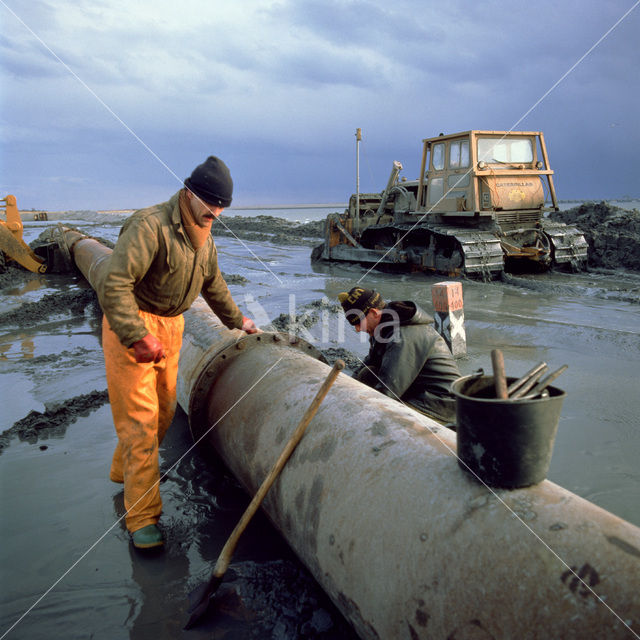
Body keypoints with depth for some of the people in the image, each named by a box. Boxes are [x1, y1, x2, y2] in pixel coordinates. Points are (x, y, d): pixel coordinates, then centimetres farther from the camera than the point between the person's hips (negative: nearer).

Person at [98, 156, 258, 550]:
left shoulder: (205, 239, 9)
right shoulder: (150, 226, -21)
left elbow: (213, 285, 25)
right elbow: (113, 285, -28)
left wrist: (236, 320, 30)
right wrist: (136, 338, -33)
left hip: (171, 327, 9)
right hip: (132, 325, -8)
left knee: (164, 410, 15)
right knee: (140, 418, -8)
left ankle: (125, 470, 40)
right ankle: (143, 518, -1)